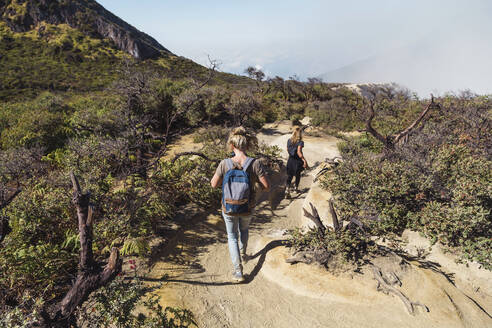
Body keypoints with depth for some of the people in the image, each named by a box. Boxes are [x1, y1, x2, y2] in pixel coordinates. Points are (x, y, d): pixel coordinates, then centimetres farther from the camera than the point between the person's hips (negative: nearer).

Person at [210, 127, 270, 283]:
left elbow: (214, 184, -7)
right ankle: (243, 255, 52)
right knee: (244, 229, 34)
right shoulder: (255, 164, -20)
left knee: (232, 237, 21)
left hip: (228, 208, -1)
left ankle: (238, 271, 17)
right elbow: (267, 187, -17)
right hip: (247, 209, 1)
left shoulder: (224, 164, -19)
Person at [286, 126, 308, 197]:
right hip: (298, 161, -3)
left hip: (290, 160, 3)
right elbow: (299, 152, -26)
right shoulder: (300, 142, -17)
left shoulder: (289, 140, -1)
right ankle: (296, 188, 34)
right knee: (297, 175, 19)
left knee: (289, 175, 5)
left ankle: (287, 189, -11)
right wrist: (304, 160, -24)